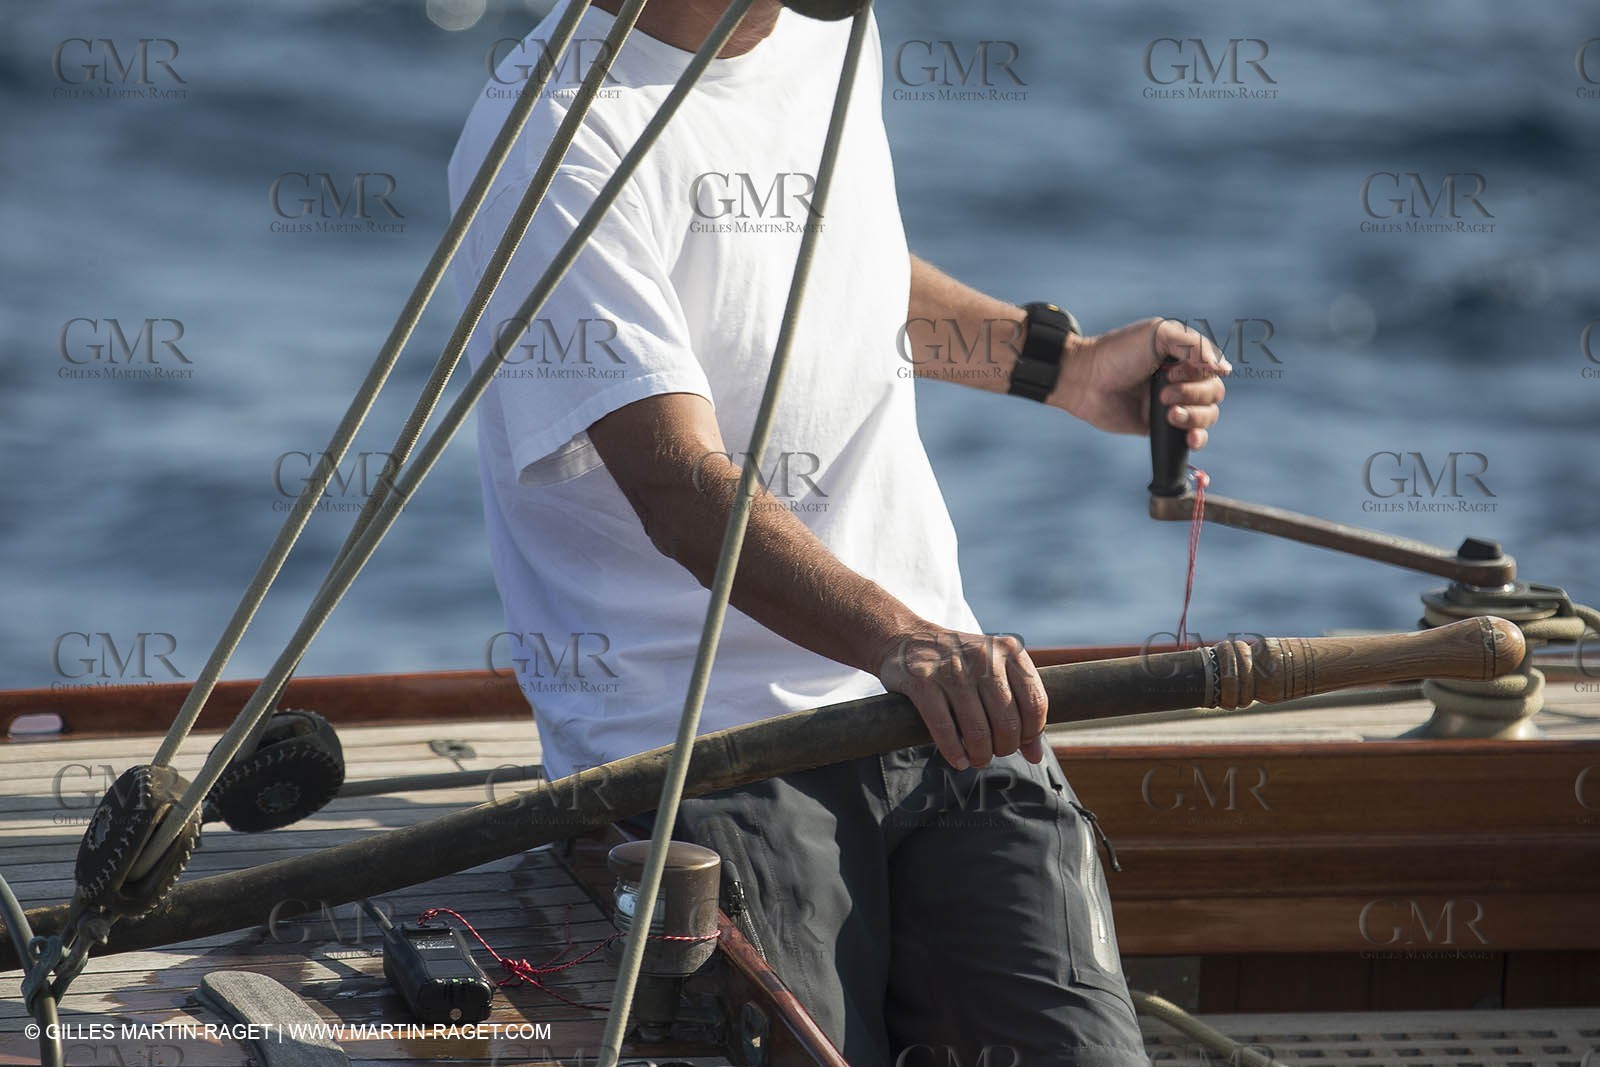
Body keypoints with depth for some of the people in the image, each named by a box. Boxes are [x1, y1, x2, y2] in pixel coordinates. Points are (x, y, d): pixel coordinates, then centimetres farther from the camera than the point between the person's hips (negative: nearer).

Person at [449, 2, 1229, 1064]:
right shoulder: (554, 131, -15)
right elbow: (682, 486, -26)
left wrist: (1068, 366, 31)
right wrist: (899, 641, -38)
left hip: (946, 693, 6)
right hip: (701, 735, -6)